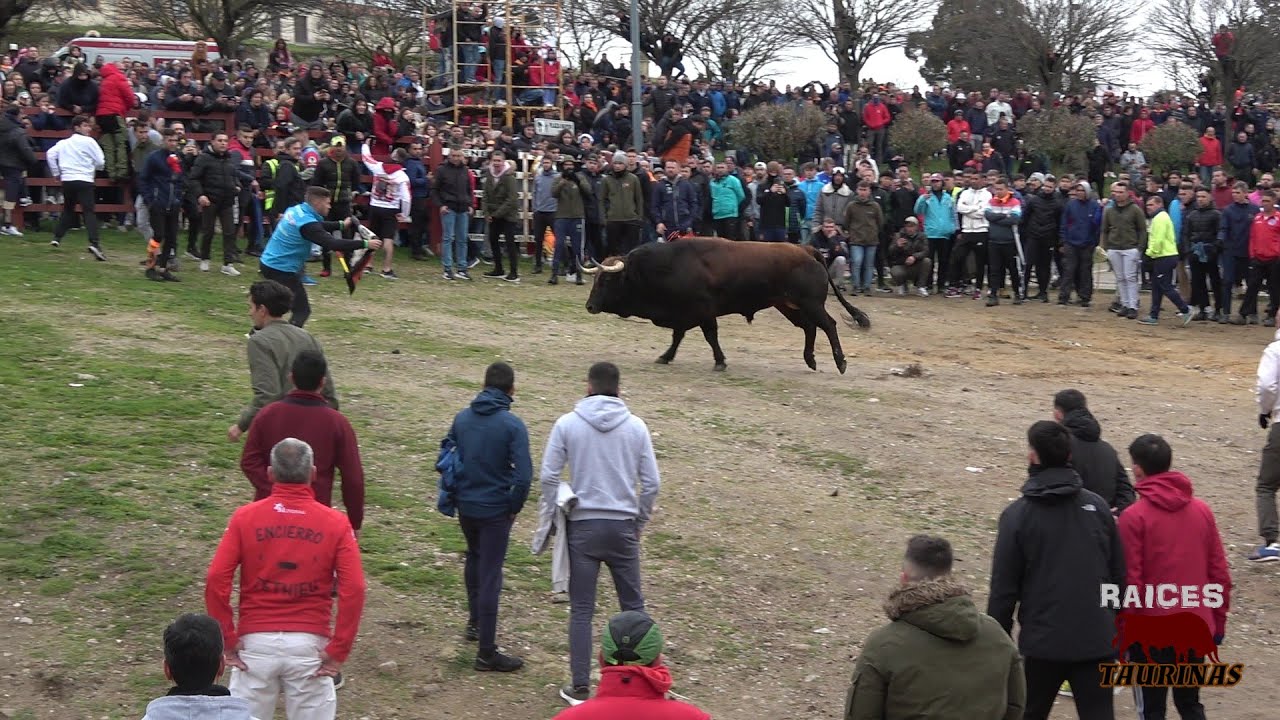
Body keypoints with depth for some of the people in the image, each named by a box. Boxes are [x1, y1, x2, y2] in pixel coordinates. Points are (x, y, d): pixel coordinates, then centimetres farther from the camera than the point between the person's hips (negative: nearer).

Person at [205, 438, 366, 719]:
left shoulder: (245, 517, 0)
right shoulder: (335, 523, -1)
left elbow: (216, 580, -7)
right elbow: (353, 590, -10)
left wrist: (227, 640, -1)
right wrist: (338, 651, -5)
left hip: (256, 641, 1)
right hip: (309, 643, -1)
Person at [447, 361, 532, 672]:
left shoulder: (461, 419, 0)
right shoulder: (512, 425, -16)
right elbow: (523, 474, -20)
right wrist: (514, 507, -5)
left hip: (465, 505, 5)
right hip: (495, 510, -5)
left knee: (475, 558, 30)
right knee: (490, 575, -1)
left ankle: (475, 621, 43)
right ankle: (487, 652, 3)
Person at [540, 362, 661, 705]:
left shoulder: (568, 424, -5)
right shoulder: (635, 426, -1)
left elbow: (548, 476, -6)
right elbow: (651, 482, 0)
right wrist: (640, 521, 13)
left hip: (583, 525, -1)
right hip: (623, 525, 1)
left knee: (581, 609, 5)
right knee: (633, 605, 13)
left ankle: (580, 687, 5)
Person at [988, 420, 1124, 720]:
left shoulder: (1017, 515, -8)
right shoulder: (1097, 506, 3)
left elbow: (1003, 588, -6)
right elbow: (1119, 575, 8)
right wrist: (1117, 630, 19)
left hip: (1043, 642, -2)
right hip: (1097, 640, 2)